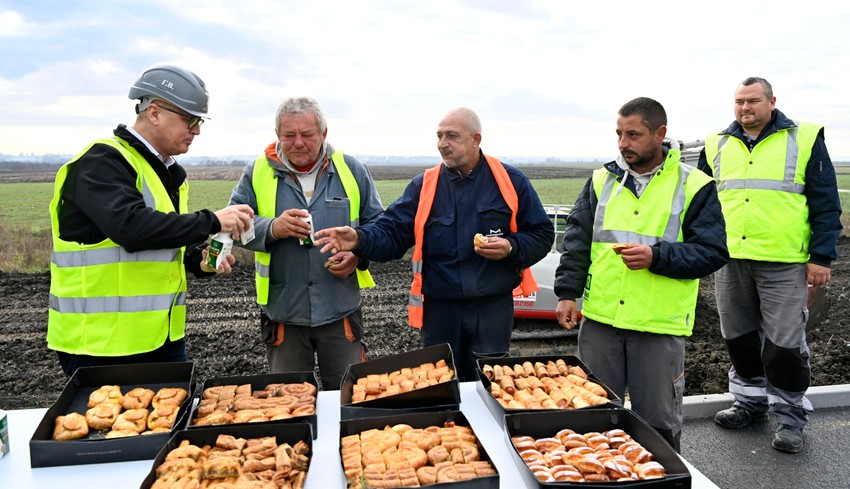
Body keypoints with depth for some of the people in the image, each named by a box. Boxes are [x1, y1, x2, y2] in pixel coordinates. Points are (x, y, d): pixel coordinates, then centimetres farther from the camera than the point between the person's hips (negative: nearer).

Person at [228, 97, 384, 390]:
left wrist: (358, 254, -11)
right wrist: (272, 229, -22)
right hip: (282, 313, 0)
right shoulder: (258, 172, 1)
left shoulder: (351, 170, 3)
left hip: (341, 310, 0)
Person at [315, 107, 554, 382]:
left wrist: (512, 248, -16)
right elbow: (392, 233, -2)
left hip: (493, 307, -1)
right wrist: (360, 239, -22)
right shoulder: (424, 186, 2)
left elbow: (542, 235, 3)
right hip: (439, 309, 1)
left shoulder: (511, 181, 0)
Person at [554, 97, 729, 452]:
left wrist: (656, 257, -19)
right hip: (599, 318, 3)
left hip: (660, 326, -3)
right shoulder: (602, 179, 8)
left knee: (657, 423, 10)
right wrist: (568, 292, 1)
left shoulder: (694, 186, -3)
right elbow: (576, 240, 9)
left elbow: (713, 252, -5)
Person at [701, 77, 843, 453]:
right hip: (729, 262, 4)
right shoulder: (717, 145, 10)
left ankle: (789, 416, 17)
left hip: (784, 263, -4)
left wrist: (821, 257, -6)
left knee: (784, 343, 1)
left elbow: (826, 205, -1)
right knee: (739, 338, 13)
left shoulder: (804, 140, 0)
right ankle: (750, 402, 30)